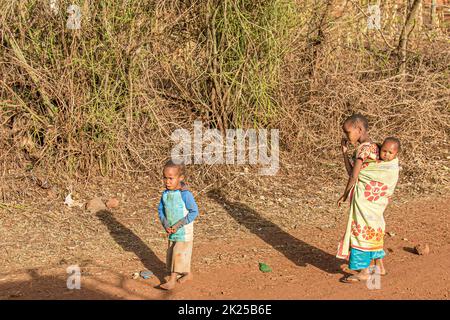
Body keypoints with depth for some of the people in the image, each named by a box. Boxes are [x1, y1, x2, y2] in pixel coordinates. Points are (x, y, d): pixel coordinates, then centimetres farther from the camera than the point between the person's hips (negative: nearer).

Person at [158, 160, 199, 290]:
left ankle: (172, 280, 4)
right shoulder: (165, 194, -3)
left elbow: (194, 212, -19)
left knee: (179, 254, -4)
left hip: (184, 232, -7)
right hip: (171, 231, 7)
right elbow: (161, 210, 6)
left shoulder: (185, 194, -22)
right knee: (171, 253, 15)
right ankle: (188, 274, 32)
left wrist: (179, 224, -21)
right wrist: (165, 224, -10)